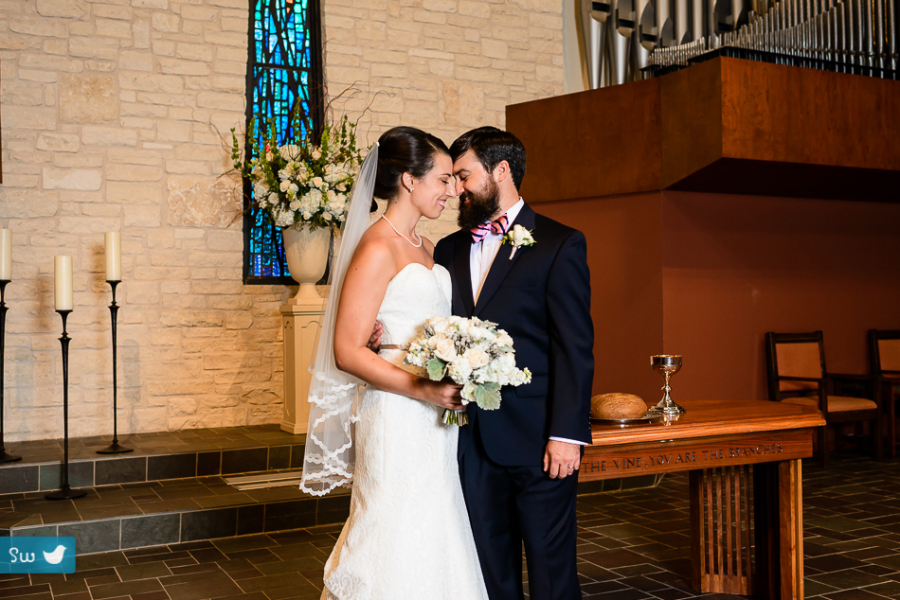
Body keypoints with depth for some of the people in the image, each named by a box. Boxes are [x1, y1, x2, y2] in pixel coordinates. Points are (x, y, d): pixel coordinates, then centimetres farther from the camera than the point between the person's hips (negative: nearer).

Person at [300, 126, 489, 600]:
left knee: (432, 541, 13)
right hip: (396, 420, -8)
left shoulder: (424, 249, 14)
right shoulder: (378, 248, -12)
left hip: (434, 422, 8)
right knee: (397, 547, 0)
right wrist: (421, 388, -23)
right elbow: (347, 351, -16)